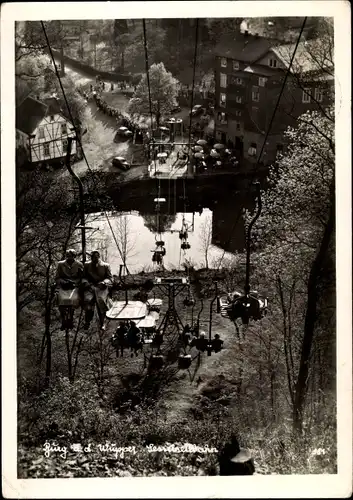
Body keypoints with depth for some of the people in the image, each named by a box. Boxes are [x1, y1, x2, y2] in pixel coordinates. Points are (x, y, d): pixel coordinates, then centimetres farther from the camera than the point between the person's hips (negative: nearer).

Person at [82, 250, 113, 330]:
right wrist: (85, 282, -7)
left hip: (101, 287, -1)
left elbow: (110, 278, 7)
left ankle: (102, 323, -14)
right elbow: (84, 277, 15)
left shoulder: (105, 266, 12)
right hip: (90, 286, 1)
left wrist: (103, 283, -12)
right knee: (87, 300, -29)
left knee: (101, 300, -29)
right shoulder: (87, 265, 18)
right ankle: (87, 322, -16)